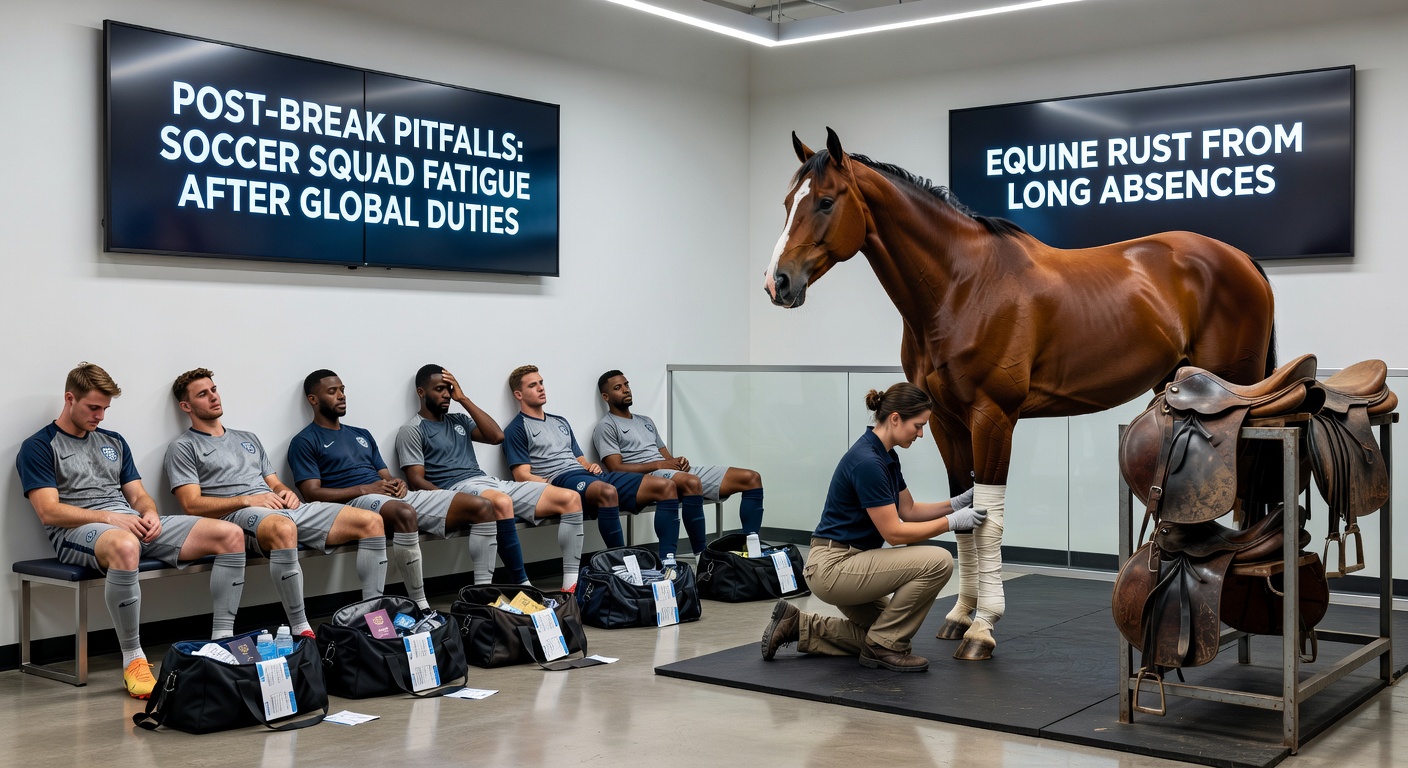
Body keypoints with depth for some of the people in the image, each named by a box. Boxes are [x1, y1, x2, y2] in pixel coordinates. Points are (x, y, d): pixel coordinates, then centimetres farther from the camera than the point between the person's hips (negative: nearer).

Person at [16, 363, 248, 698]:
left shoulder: (114, 442, 24)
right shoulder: (39, 447, 4)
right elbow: (49, 512, -8)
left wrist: (149, 513, -5)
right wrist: (109, 517, -19)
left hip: (134, 524, 7)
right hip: (77, 531, -6)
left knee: (230, 534, -13)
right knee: (124, 546, -46)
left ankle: (222, 642, -13)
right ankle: (133, 659, -32)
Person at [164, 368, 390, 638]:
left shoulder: (248, 439, 30)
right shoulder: (183, 448, 10)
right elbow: (193, 505, -3)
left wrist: (287, 493, 2)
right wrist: (248, 500, -14)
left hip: (282, 507, 7)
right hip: (237, 515, -7)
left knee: (371, 521, -11)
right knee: (282, 528, -45)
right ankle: (301, 630, -39)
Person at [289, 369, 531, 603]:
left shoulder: (361, 434, 28)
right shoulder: (305, 442, 7)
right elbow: (313, 493, -6)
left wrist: (398, 483, -1)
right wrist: (364, 489, -14)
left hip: (396, 496, 7)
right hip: (358, 502, -7)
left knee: (483, 507, -9)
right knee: (405, 513, -44)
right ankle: (420, 605, -38)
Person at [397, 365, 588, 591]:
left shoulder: (459, 420, 25)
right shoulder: (412, 431, 5)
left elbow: (497, 436, 11)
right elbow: (416, 481, -5)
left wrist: (464, 399, 11)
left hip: (491, 482, 7)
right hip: (458, 488, -7)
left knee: (570, 498, -10)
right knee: (501, 502, -44)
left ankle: (571, 584, -16)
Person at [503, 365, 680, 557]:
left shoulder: (560, 422, 30)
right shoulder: (516, 430, 7)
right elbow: (523, 476, -4)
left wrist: (591, 466, 4)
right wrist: (555, 485, -16)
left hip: (590, 476, 8)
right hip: (560, 480, -8)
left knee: (665, 486, -10)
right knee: (607, 492, -43)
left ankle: (668, 561, -21)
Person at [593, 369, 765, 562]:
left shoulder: (646, 421, 30)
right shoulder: (606, 426, 5)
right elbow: (617, 469, -8)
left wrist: (679, 461, 0)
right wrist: (658, 464, -13)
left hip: (679, 472, 8)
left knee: (752, 478, -5)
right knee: (691, 482, -44)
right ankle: (701, 556, -36)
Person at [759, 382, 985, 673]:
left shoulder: (885, 456, 7)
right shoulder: (867, 462, -23)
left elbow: (908, 510, 19)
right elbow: (894, 532, -21)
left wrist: (957, 503, 7)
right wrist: (953, 522, -14)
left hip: (843, 565, 10)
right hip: (834, 566, -10)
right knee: (938, 562, -18)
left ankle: (798, 626, 17)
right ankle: (885, 645, -4)